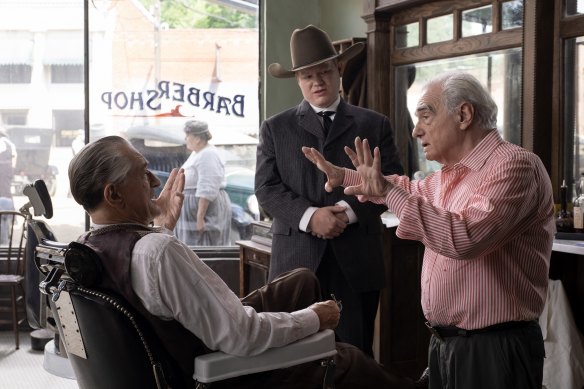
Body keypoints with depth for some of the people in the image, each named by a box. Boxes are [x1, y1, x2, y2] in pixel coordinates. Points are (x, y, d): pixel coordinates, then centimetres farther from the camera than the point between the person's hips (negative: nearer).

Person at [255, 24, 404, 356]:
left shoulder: (375, 125, 10)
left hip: (357, 259, 0)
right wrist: (310, 216, -15)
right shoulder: (276, 128, 10)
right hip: (298, 259, 0)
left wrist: (349, 211, -14)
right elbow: (267, 187, 0)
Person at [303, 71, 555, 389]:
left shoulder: (515, 165, -17)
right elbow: (414, 190, 34)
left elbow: (467, 237, -31)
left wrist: (389, 193, -27)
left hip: (495, 350, -8)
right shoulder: (451, 174, 11)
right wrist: (343, 176, 28)